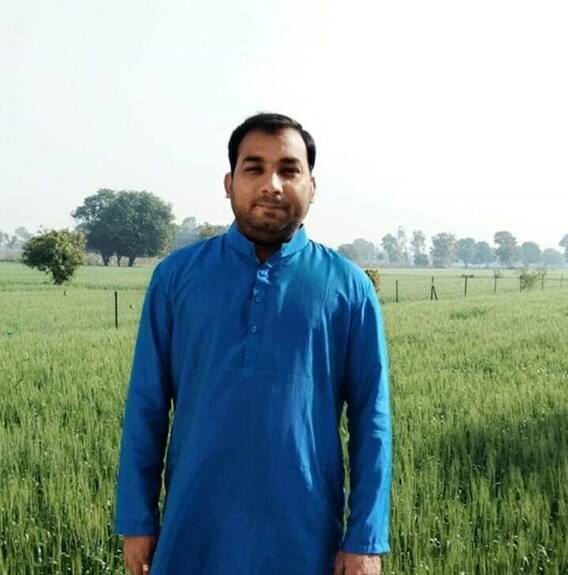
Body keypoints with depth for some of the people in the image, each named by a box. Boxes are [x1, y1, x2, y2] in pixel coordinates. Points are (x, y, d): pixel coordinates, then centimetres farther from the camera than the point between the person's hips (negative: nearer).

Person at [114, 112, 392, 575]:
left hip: (304, 537, -1)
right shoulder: (177, 275, -1)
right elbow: (147, 407, 2)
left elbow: (371, 420, -2)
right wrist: (137, 521, 1)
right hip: (195, 532, 1)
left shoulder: (348, 286, -3)